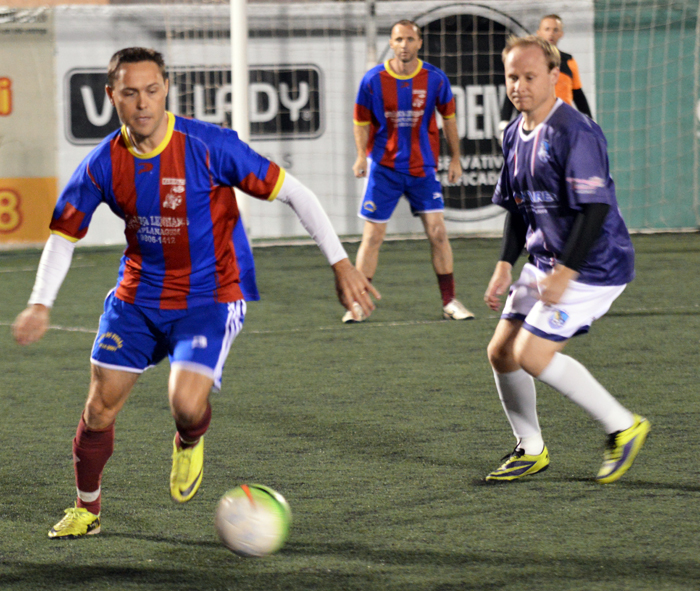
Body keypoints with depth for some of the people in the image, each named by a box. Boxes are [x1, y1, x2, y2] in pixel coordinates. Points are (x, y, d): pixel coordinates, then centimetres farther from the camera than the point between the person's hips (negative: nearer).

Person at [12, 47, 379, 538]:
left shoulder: (209, 146, -19)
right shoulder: (102, 165, -7)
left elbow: (294, 193, -14)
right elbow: (64, 234, 6)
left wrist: (340, 263, -17)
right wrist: (41, 304, -7)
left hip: (210, 299, -4)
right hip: (137, 298, 4)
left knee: (186, 402, -23)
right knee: (101, 406, 1)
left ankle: (190, 442, 16)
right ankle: (87, 509, 26)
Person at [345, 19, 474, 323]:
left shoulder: (435, 79, -4)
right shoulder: (373, 80, -7)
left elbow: (448, 117, 8)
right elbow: (361, 121, 2)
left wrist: (455, 159, 10)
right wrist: (362, 156, -12)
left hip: (423, 167, 1)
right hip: (383, 167, -1)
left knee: (437, 232, -4)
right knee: (373, 235, -1)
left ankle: (449, 301, 7)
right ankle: (358, 304, 7)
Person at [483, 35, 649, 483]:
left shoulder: (576, 133, -20)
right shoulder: (515, 135, 8)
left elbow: (595, 208, -23)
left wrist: (565, 272, -24)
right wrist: (505, 267, 12)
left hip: (594, 266, -9)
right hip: (545, 262, 9)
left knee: (532, 355, -16)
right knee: (501, 352, 7)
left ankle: (623, 427, -3)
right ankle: (531, 451, 24)